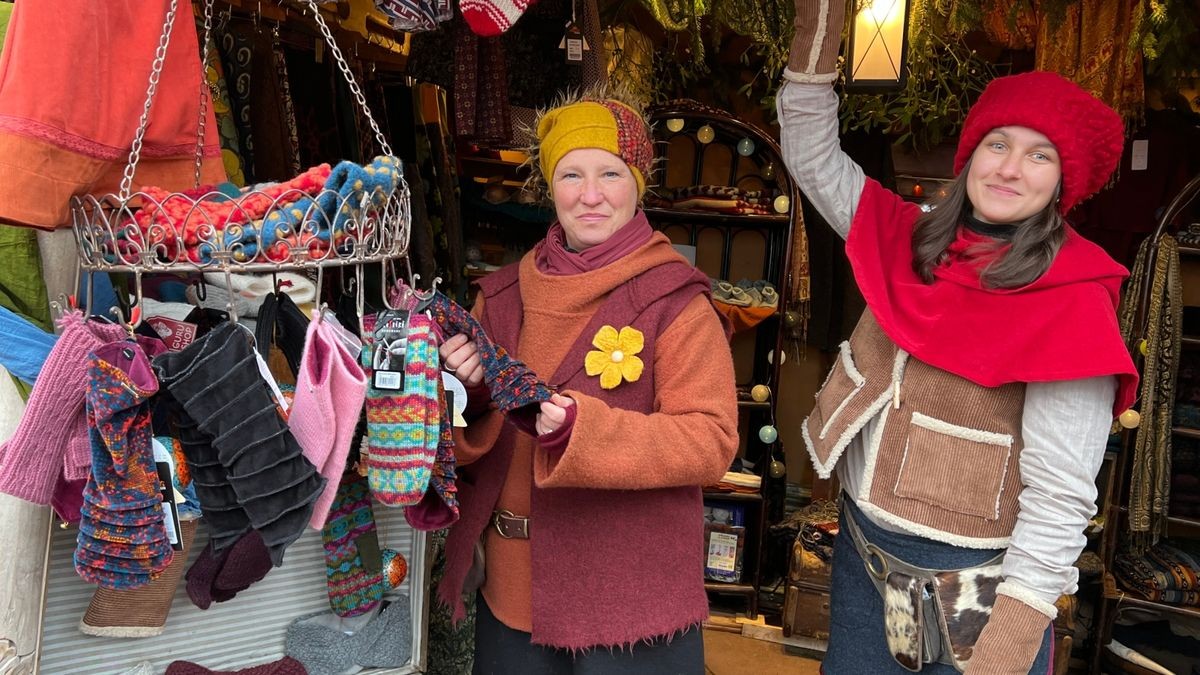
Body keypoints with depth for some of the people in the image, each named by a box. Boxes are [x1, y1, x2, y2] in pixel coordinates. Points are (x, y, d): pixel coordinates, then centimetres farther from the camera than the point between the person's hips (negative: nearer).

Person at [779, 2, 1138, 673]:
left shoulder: (1071, 304, -17)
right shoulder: (913, 243, -1)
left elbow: (1061, 499, -19)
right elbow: (812, 154, 5)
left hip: (970, 584, -5)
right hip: (860, 550, 6)